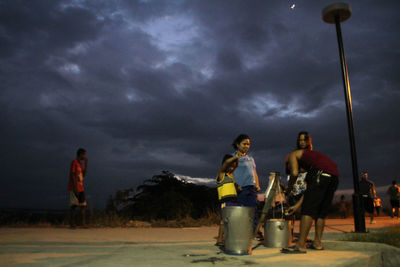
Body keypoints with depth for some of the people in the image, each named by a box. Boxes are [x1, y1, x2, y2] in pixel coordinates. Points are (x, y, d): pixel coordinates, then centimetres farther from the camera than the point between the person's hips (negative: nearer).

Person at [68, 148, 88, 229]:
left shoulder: (81, 163, 16)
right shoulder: (74, 162, -10)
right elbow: (72, 175, -16)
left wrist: (86, 163, 8)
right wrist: (75, 188, -20)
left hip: (81, 188, 8)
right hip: (74, 188, -8)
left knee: (83, 205, 4)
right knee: (74, 205, -4)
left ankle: (84, 223, 7)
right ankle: (72, 223, 4)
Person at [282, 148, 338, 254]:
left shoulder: (293, 155, 19)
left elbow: (294, 173, 0)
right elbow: (311, 189, 34)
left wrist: (289, 187, 19)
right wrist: (296, 206, 36)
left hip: (321, 174, -8)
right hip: (334, 175, 8)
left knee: (308, 210, -7)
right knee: (321, 212, 17)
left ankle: (300, 245, -8)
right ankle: (317, 242, 22)